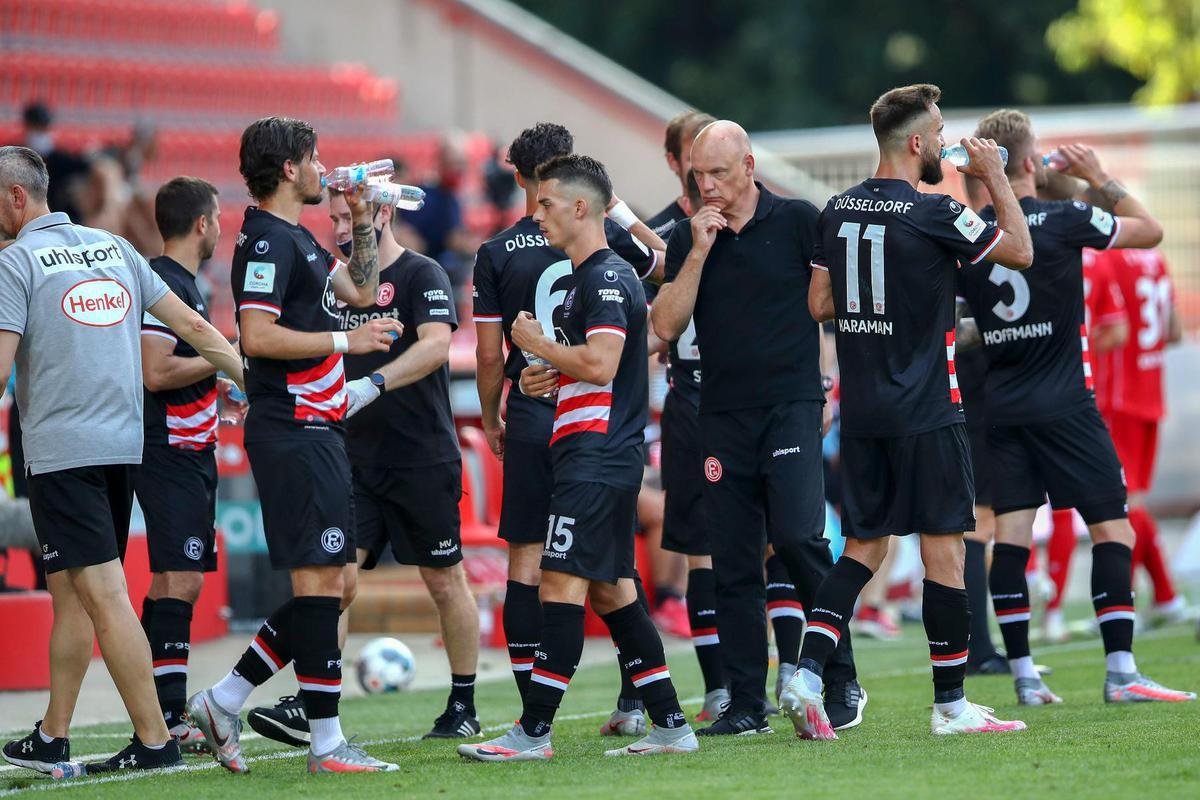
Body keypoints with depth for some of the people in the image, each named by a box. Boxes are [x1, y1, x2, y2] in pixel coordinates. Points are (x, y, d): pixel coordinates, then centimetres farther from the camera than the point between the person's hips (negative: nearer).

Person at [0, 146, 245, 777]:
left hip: (60, 451, -7)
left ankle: (154, 742, -11)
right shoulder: (112, 247, 13)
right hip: (123, 443, 7)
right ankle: (52, 740, 16)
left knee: (102, 594, -8)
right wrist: (252, 381, 21)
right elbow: (191, 326, 14)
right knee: (70, 594, 13)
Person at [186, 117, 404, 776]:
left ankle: (223, 702, 14)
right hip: (294, 431, -10)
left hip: (316, 431, 10)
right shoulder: (268, 240, -12)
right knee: (319, 582, -9)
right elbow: (256, 336, -21)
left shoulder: (297, 239, 19)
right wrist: (344, 341, -16)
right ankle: (326, 743, -6)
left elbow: (360, 290, 30)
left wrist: (362, 221, 21)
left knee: (326, 586, 11)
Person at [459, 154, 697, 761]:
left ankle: (533, 732, -13)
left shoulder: (606, 278, -13)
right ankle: (670, 725, 12)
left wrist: (538, 344, -10)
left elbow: (601, 364, -24)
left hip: (596, 456, -11)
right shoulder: (589, 276, 20)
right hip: (611, 456, 11)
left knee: (563, 583, -11)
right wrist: (551, 378, 13)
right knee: (609, 589, 11)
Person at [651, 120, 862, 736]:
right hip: (722, 414, 4)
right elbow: (666, 325, 0)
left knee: (797, 536, -17)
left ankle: (843, 681, -6)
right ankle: (746, 703, 7)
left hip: (791, 404, -4)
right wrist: (699, 252, -6)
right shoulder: (687, 240, 9)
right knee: (732, 564, 3)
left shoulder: (798, 222, 0)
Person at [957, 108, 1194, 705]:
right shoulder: (1064, 220, -8)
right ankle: (1120, 672, -9)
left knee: (1011, 535, 3)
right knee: (1111, 529, -1)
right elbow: (1150, 231, 6)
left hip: (999, 405, 5)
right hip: (1063, 403, -5)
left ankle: (1023, 676, 1)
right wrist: (1099, 179, 14)